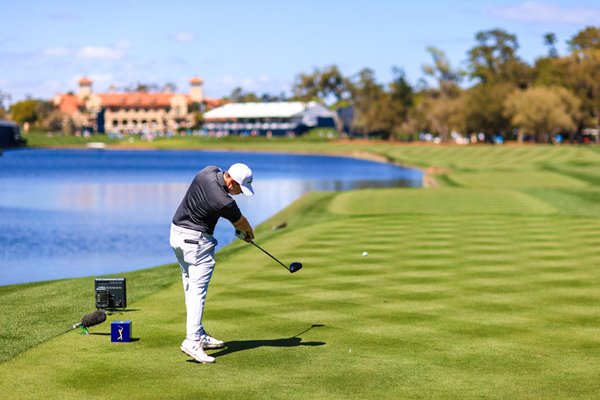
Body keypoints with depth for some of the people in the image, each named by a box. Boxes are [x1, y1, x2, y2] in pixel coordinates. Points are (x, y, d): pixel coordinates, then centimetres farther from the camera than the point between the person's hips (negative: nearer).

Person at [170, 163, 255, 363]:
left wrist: (241, 229, 15)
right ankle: (192, 340, -22)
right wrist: (249, 233, 19)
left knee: (191, 287, 13)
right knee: (198, 289, -13)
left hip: (177, 234, 10)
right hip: (196, 241, -10)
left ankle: (199, 334, 21)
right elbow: (241, 222, -4)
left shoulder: (210, 171, -4)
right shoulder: (223, 202, -26)